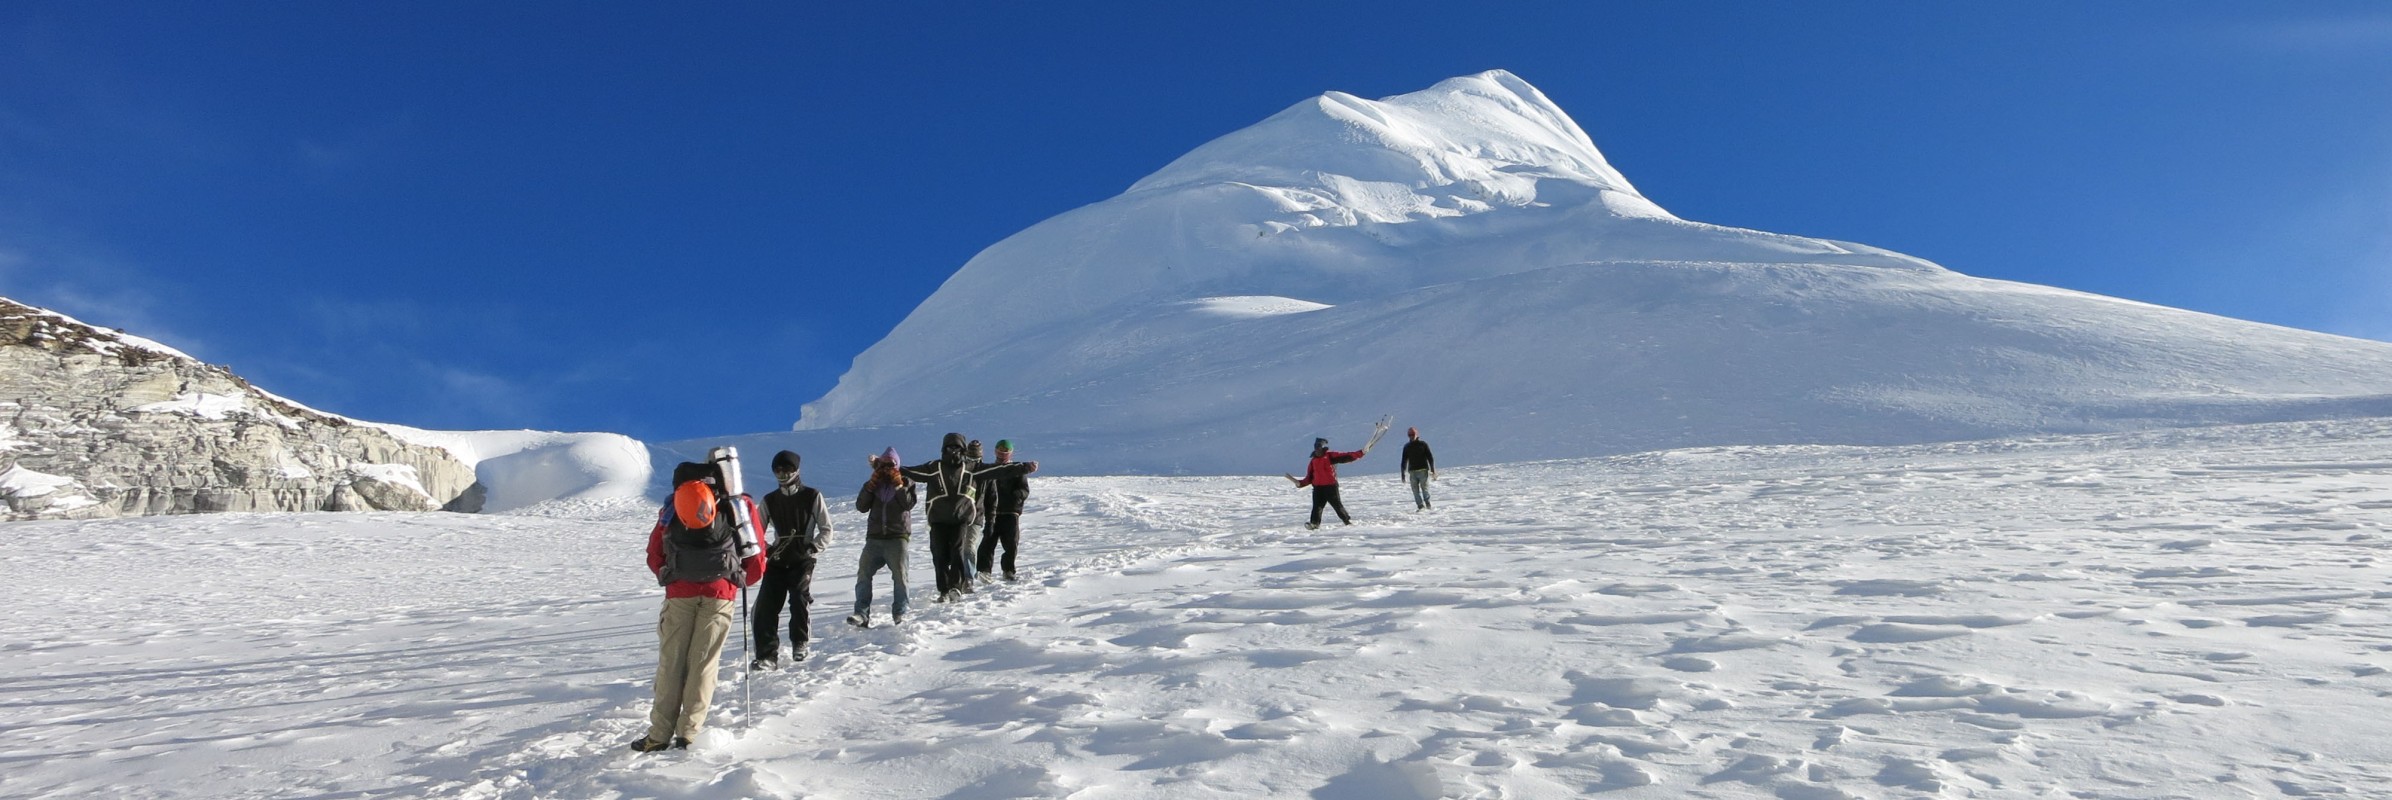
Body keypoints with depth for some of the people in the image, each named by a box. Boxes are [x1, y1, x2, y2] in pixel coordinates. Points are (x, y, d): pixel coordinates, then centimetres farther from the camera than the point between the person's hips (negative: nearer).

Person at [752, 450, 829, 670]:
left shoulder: (812, 496, 2)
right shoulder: (769, 500, 11)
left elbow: (826, 530, 3)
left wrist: (813, 548, -13)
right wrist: (763, 550, -6)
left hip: (803, 560, -3)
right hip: (777, 560, 3)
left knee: (799, 598, -19)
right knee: (765, 606, -10)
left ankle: (799, 644, 5)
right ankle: (767, 655, -5)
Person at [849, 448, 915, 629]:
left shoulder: (906, 482, 8)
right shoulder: (873, 484, 15)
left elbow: (908, 504, -11)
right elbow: (861, 506, 0)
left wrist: (898, 484, -14)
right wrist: (871, 484, -7)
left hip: (898, 537, -3)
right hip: (874, 537, 3)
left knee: (900, 576, -5)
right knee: (863, 574, -8)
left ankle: (900, 614, 4)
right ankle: (862, 614, -10)